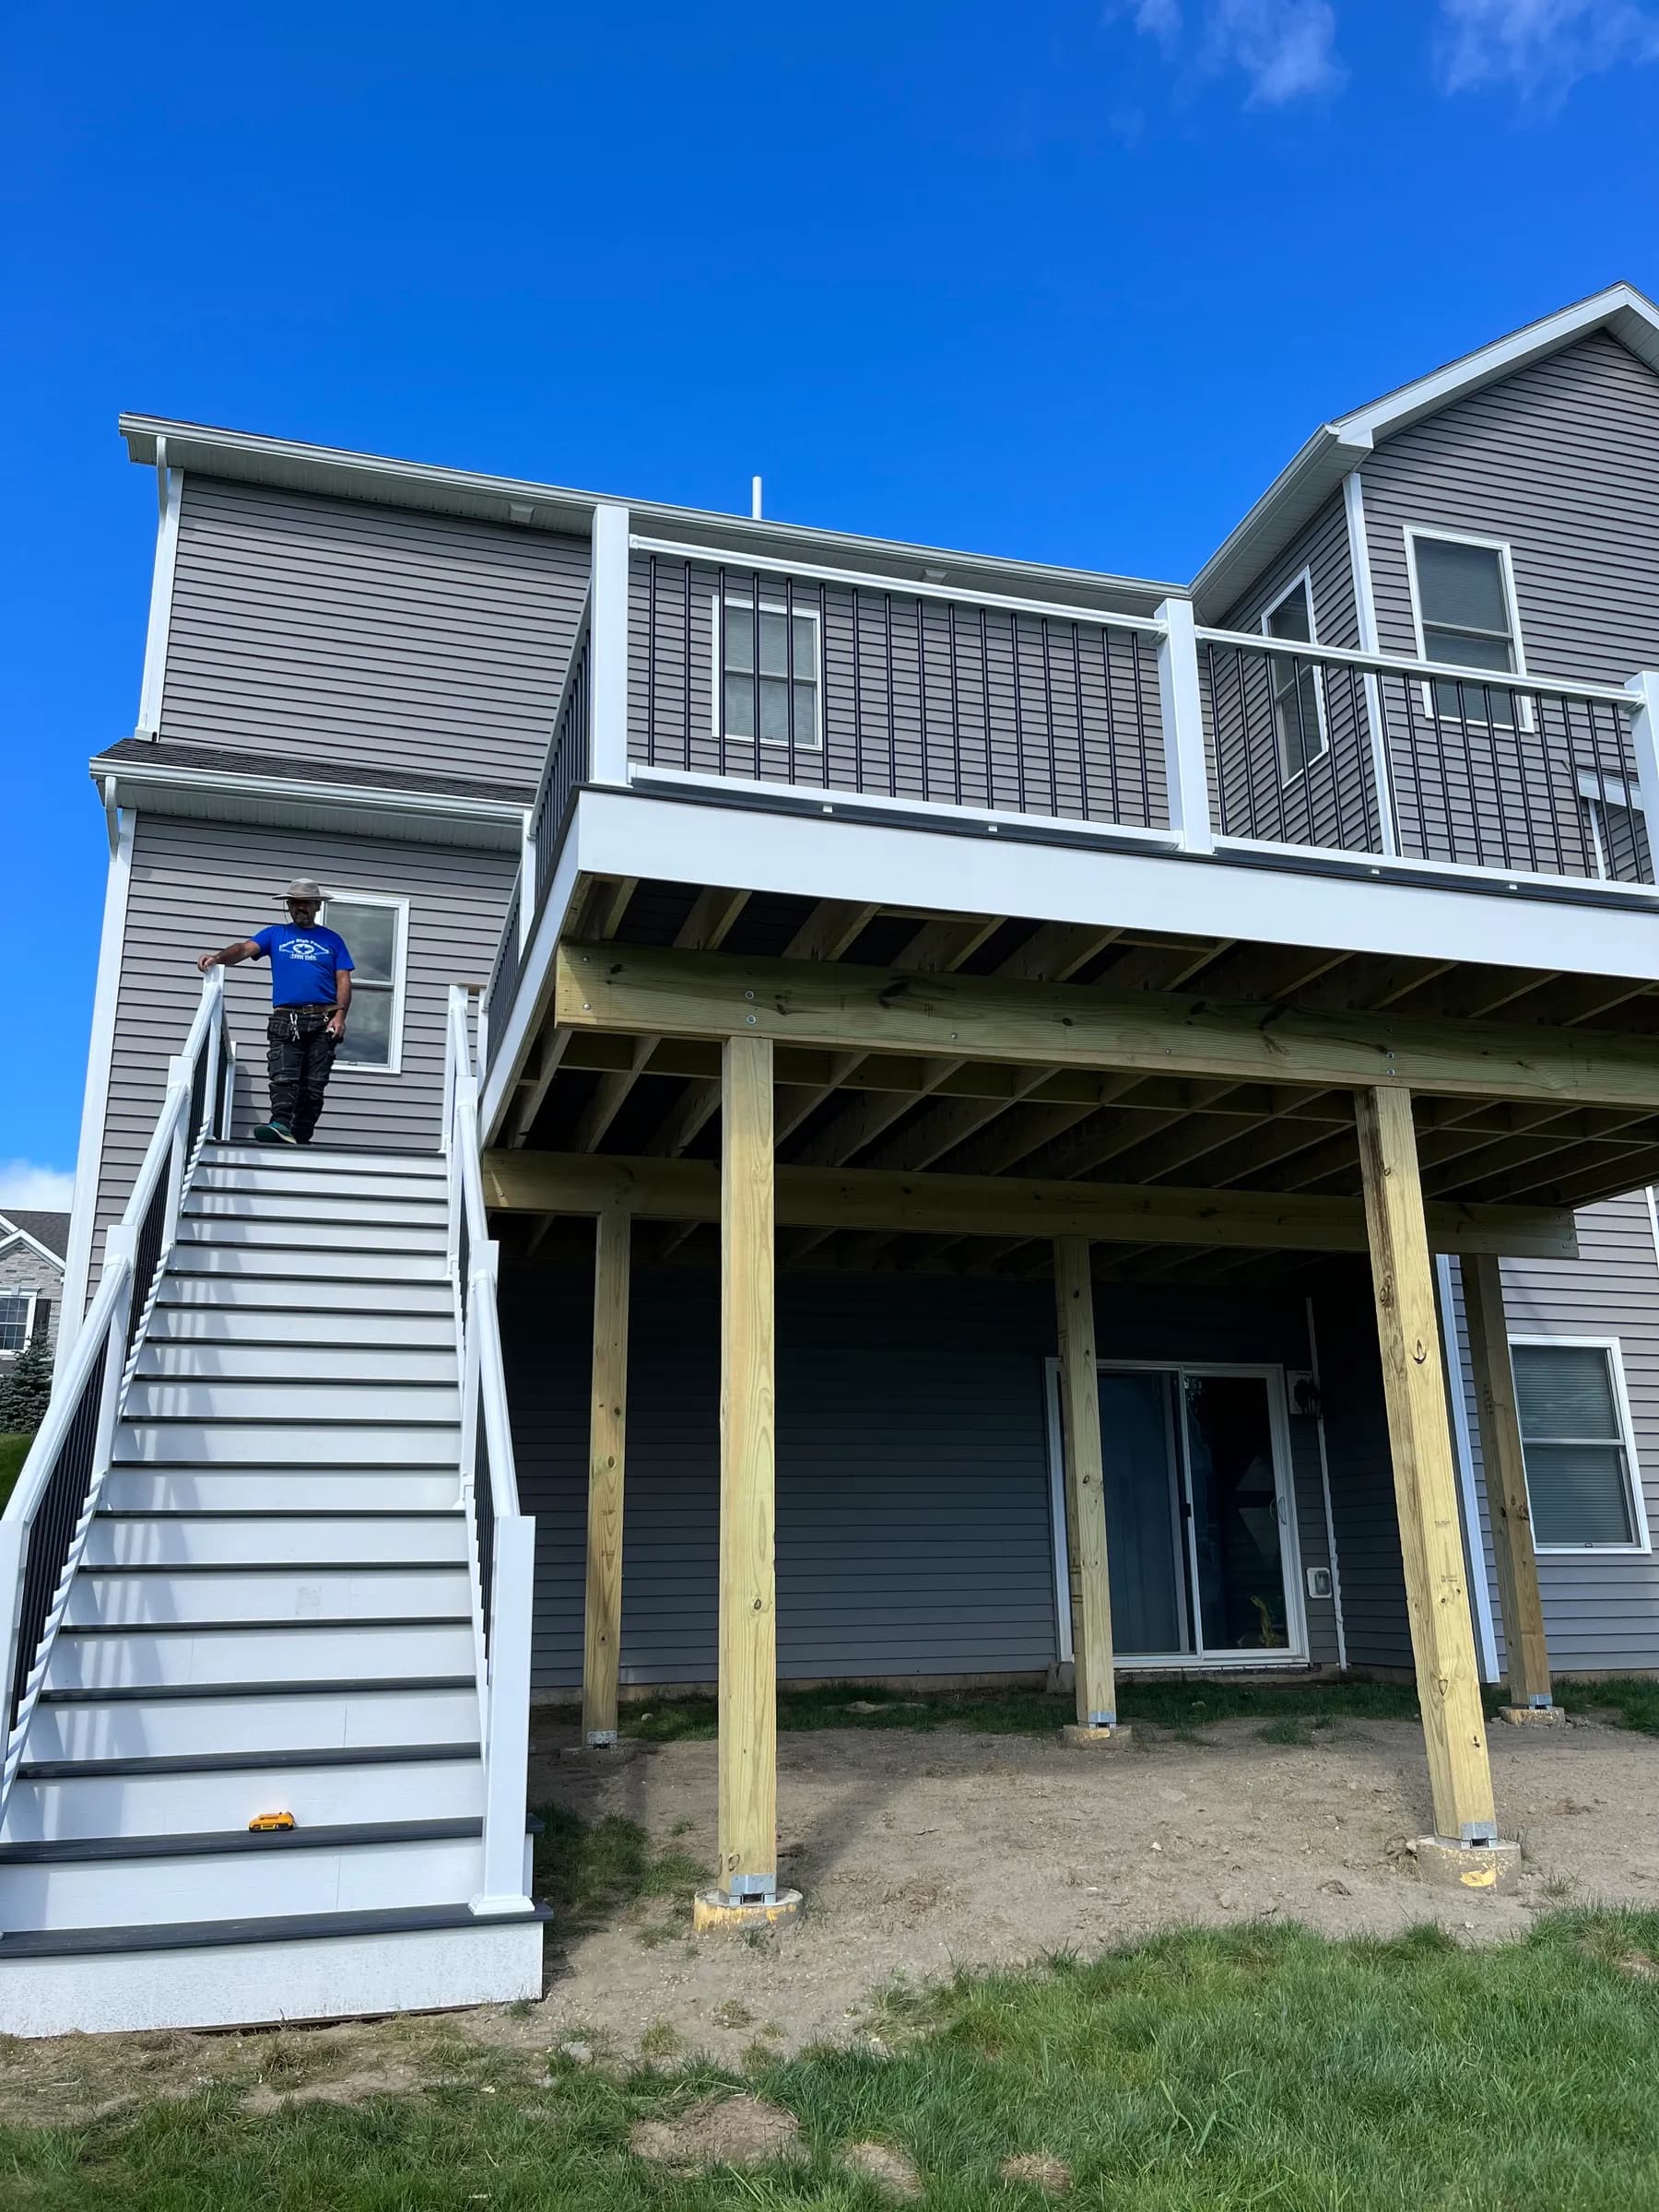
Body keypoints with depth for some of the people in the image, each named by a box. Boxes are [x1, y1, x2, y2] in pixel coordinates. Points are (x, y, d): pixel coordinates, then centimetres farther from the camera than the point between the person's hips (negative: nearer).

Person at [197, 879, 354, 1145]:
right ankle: (281, 1126, -31)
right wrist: (218, 957, -23)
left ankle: (301, 1137, -4)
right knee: (283, 1077, -17)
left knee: (313, 1084, -4)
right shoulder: (275, 934, 16)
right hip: (285, 1020, 0)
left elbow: (343, 981, 7)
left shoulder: (332, 940, 15)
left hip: (324, 1022, 0)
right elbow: (245, 948, -1)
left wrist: (340, 1015, -9)